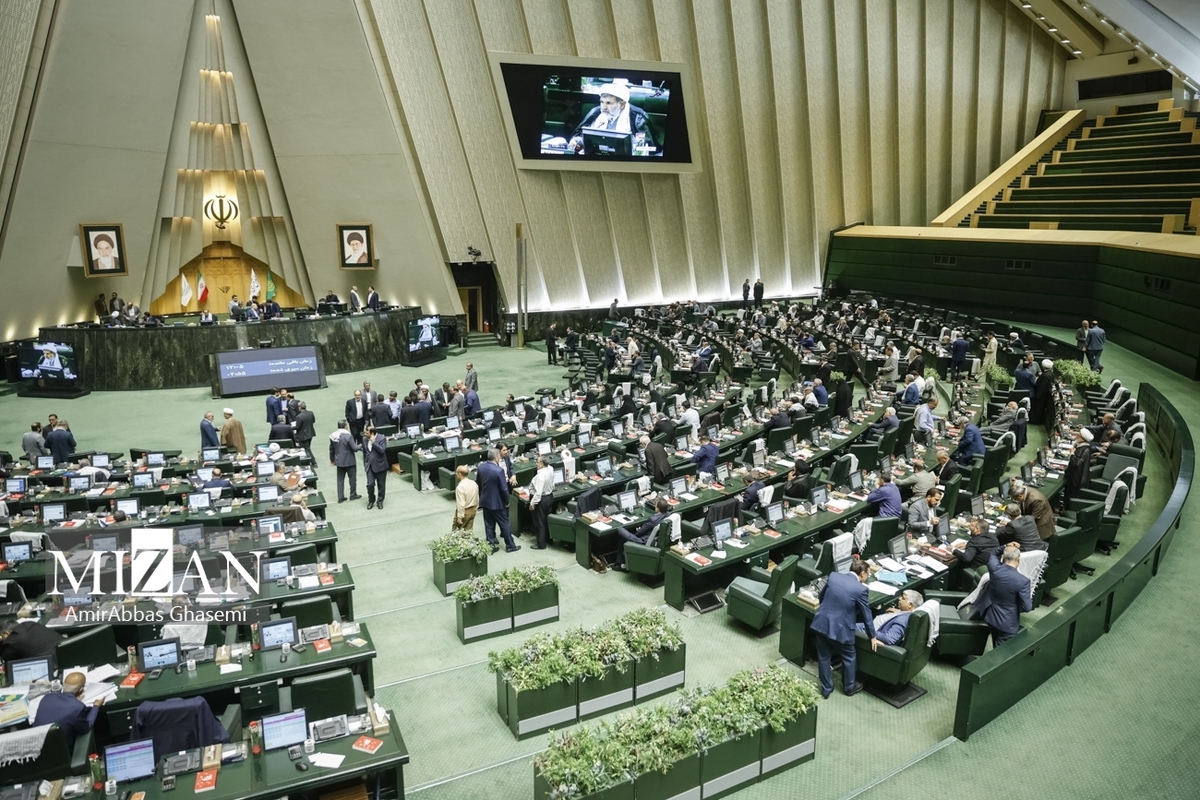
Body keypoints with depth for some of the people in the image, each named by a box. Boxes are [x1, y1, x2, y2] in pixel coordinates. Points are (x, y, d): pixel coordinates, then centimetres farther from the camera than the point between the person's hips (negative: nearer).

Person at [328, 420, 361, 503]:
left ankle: (340, 497, 14)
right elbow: (354, 448, -18)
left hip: (339, 461, 5)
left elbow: (331, 449, 10)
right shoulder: (348, 435, -20)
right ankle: (353, 495, 22)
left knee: (340, 479, 12)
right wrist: (361, 446, 2)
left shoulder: (333, 436, 0)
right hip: (349, 461, -5)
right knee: (352, 478, 12)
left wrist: (332, 460, 23)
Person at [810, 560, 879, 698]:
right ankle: (849, 687, 38)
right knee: (849, 657, 21)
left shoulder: (833, 576, 0)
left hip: (820, 623, 4)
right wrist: (872, 637, 10)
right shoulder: (860, 589, -13)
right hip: (839, 628, -4)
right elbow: (866, 614, -3)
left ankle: (826, 689, 31)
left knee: (824, 657, 19)